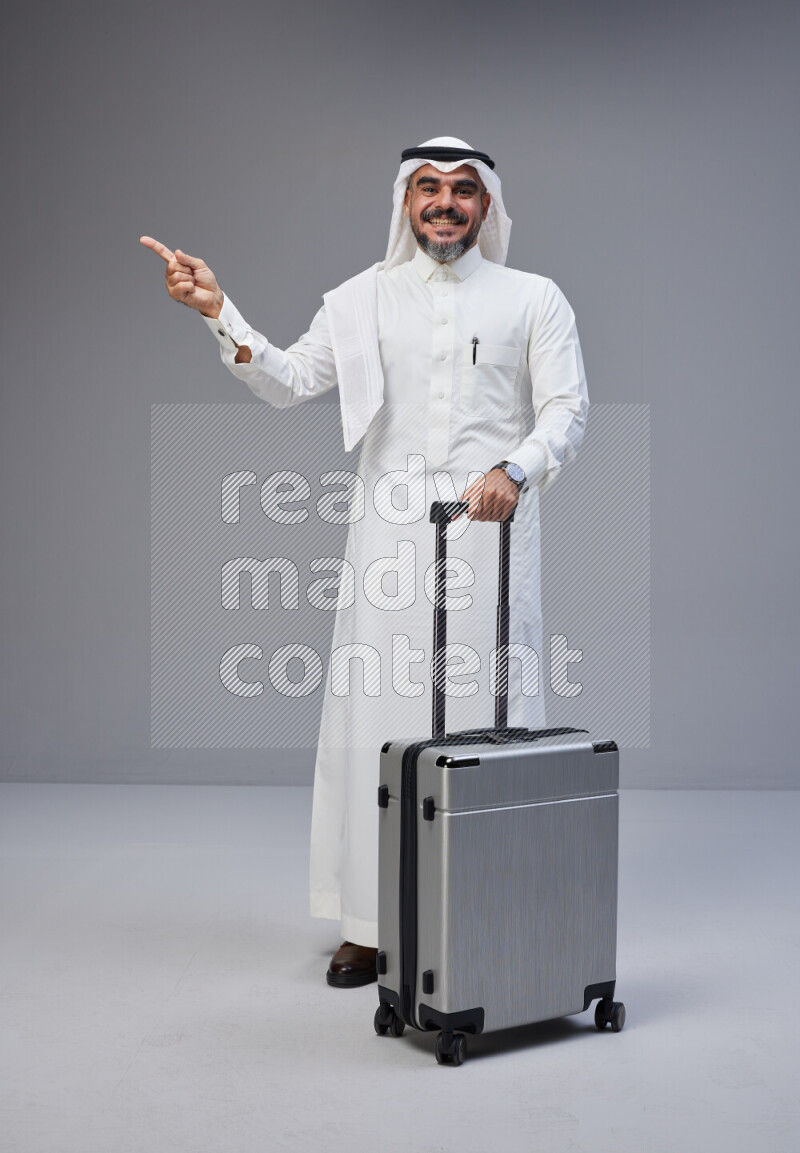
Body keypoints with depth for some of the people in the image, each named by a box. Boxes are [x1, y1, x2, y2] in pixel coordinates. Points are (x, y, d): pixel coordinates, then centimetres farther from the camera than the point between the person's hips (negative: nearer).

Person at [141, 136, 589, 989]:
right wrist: (220, 315, -5)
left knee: (492, 716, 0)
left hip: (491, 535, -1)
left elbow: (567, 407, 0)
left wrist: (515, 470, -18)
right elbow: (288, 382, 7)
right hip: (391, 536, 2)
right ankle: (369, 925, 11)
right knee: (375, 716, 1)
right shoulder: (363, 299, 13)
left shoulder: (534, 299, 8)